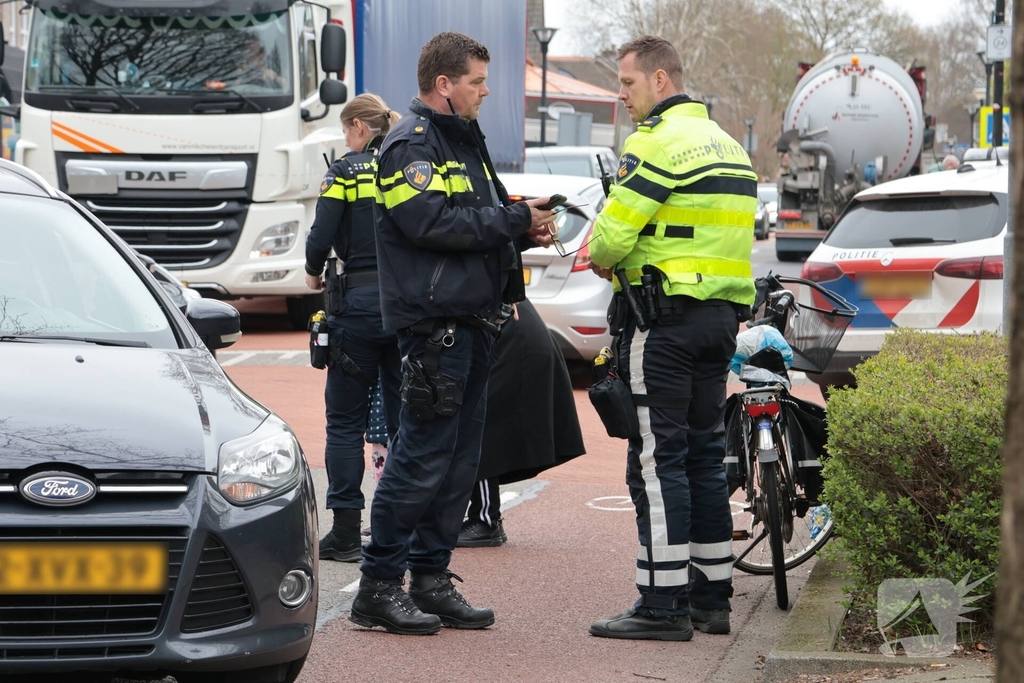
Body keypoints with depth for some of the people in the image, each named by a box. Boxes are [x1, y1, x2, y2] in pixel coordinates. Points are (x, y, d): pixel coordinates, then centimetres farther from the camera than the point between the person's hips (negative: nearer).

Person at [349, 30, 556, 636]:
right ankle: (379, 587, -4)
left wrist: (523, 229, 5)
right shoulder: (411, 145, -9)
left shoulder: (465, 141, 22)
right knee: (422, 459, -9)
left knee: (460, 461, 10)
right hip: (433, 320, -10)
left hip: (473, 322, 10)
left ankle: (431, 577, 17)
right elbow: (432, 223, -21)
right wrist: (515, 221, -15)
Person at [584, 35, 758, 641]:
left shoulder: (658, 142, -12)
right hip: (723, 316, 9)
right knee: (704, 455, 13)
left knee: (658, 460, -6)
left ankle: (663, 605, -7)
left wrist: (603, 259, 6)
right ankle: (711, 596, 17)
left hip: (667, 318, -9)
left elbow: (611, 235, -18)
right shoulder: (727, 144, 18)